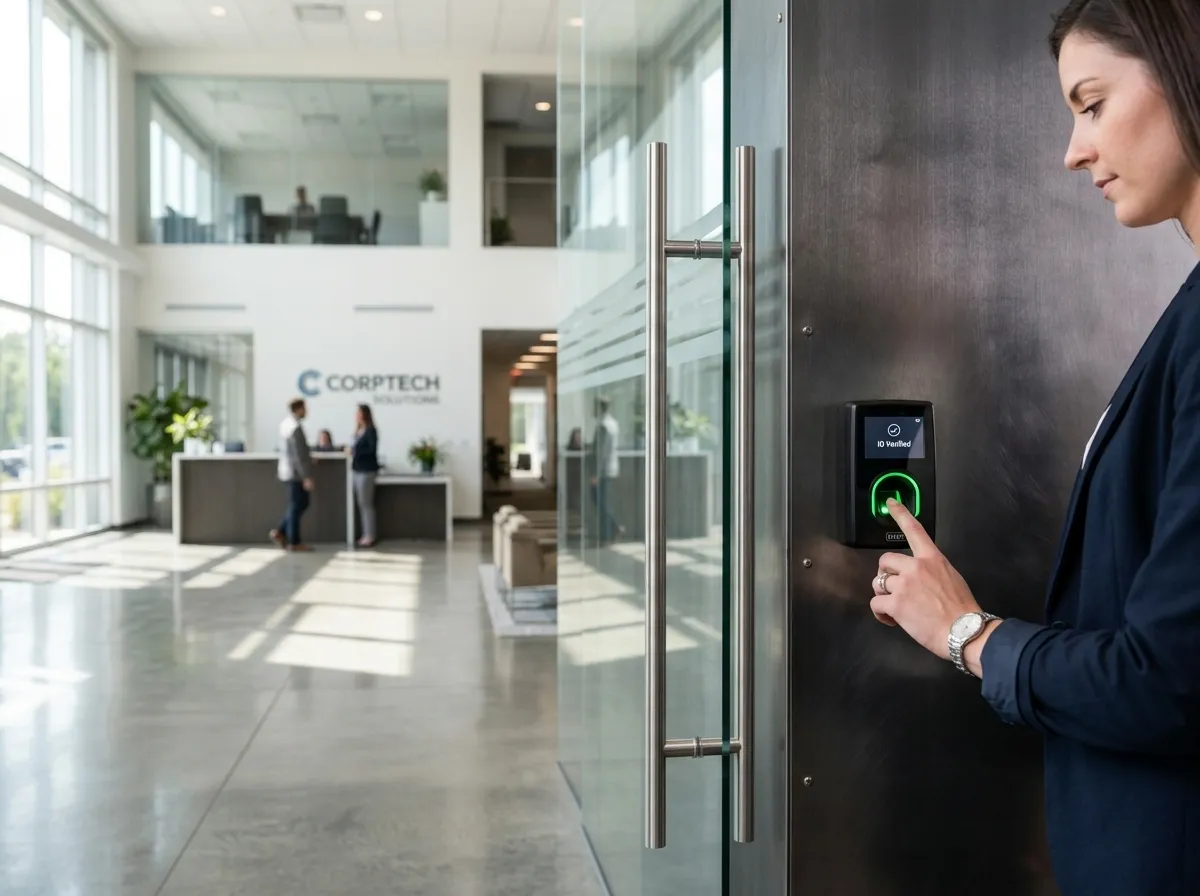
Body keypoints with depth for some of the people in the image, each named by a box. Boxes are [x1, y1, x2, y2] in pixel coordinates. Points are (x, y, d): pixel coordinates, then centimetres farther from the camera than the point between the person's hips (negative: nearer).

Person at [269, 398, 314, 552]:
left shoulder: (285, 423, 10)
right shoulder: (295, 428, -20)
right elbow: (298, 456, -22)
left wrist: (308, 457, 26)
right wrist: (307, 477, -20)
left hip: (288, 471, 9)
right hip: (296, 473, -9)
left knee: (301, 504, 18)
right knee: (296, 506, -1)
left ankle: (279, 532, 16)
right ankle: (294, 542, 7)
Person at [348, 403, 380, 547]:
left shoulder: (371, 431, -11)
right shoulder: (358, 430, 13)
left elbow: (373, 449, -18)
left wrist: (354, 451, -18)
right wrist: (351, 450, -3)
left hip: (367, 470, -9)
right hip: (358, 470, 9)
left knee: (366, 504, -6)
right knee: (361, 504, 11)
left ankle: (370, 536, -1)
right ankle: (366, 534, 17)